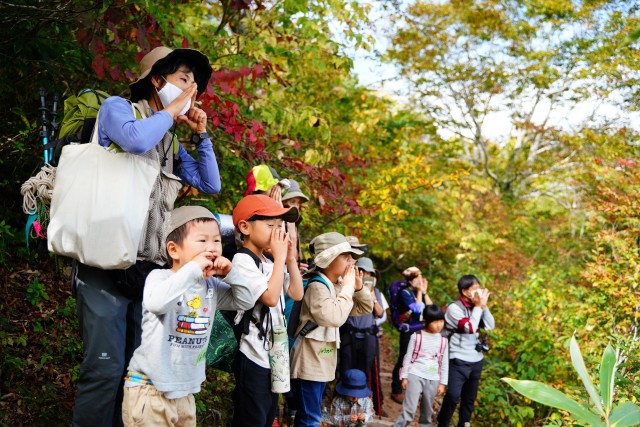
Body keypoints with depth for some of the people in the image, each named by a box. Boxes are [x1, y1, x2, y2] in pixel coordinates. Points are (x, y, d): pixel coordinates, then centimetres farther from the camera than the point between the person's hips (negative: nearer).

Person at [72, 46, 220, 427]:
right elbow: (136, 139, -21)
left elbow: (212, 185, 19)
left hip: (149, 270, 7)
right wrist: (174, 107, -7)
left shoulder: (174, 144, 21)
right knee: (106, 368, -11)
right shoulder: (118, 107, 2)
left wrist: (201, 135, 14)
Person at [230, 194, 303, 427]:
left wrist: (290, 259, 3)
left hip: (273, 353, 9)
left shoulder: (270, 263, 11)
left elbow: (297, 294, 12)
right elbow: (270, 297, -25)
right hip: (253, 355, -9)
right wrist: (280, 257, -18)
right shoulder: (242, 261, -16)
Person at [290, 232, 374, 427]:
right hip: (309, 364, -9)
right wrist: (347, 287, -21)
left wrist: (358, 287, -2)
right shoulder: (317, 286, -19)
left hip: (322, 363, 10)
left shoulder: (337, 287, 9)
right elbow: (334, 317, -32)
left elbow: (365, 308, 16)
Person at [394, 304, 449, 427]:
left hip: (433, 379, 3)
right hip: (415, 376, -3)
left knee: (428, 410, 13)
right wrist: (404, 377, -1)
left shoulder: (443, 340, 5)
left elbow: (444, 363, 10)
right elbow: (408, 357, 1)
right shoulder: (416, 336, -3)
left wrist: (443, 383, 8)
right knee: (409, 410, -11)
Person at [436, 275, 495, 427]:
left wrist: (484, 306, -9)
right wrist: (479, 306, -18)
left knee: (469, 397, 13)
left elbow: (490, 326, 1)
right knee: (453, 395, -13)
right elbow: (470, 328, -24)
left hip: (476, 359, 6)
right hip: (459, 360, -6)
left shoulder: (475, 307, 4)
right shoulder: (454, 308, -14)